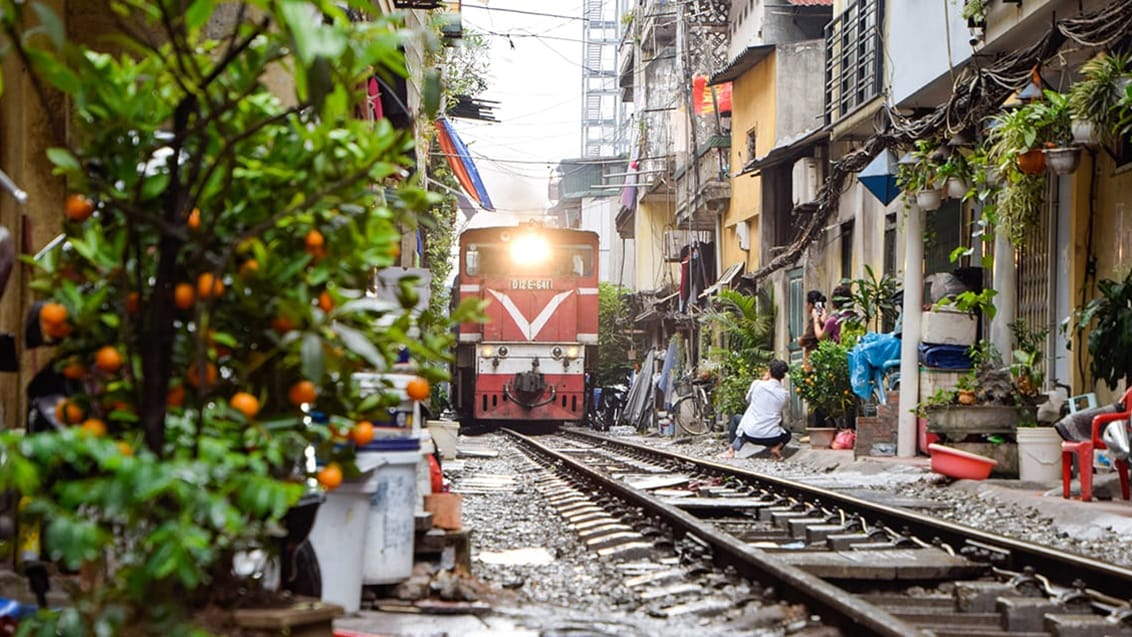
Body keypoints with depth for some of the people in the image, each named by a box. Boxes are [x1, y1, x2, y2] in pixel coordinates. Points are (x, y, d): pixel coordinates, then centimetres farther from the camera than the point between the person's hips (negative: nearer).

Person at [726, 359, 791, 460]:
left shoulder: (757, 384, -5)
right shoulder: (785, 394, -2)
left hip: (750, 435, 0)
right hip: (771, 438, 0)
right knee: (787, 434, 34)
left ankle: (732, 449, 18)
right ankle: (777, 447, 2)